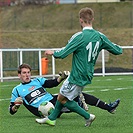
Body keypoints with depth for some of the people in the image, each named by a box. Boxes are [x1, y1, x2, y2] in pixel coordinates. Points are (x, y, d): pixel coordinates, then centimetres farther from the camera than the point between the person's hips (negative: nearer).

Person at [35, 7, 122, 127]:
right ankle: (51, 118, 32)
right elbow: (118, 50, 1)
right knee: (62, 94, 21)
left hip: (78, 76, -8)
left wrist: (52, 53, 1)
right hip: (88, 75, 8)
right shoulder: (100, 36, -3)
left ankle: (88, 116, 4)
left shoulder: (79, 37, -21)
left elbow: (62, 54, -19)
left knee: (62, 99, 7)